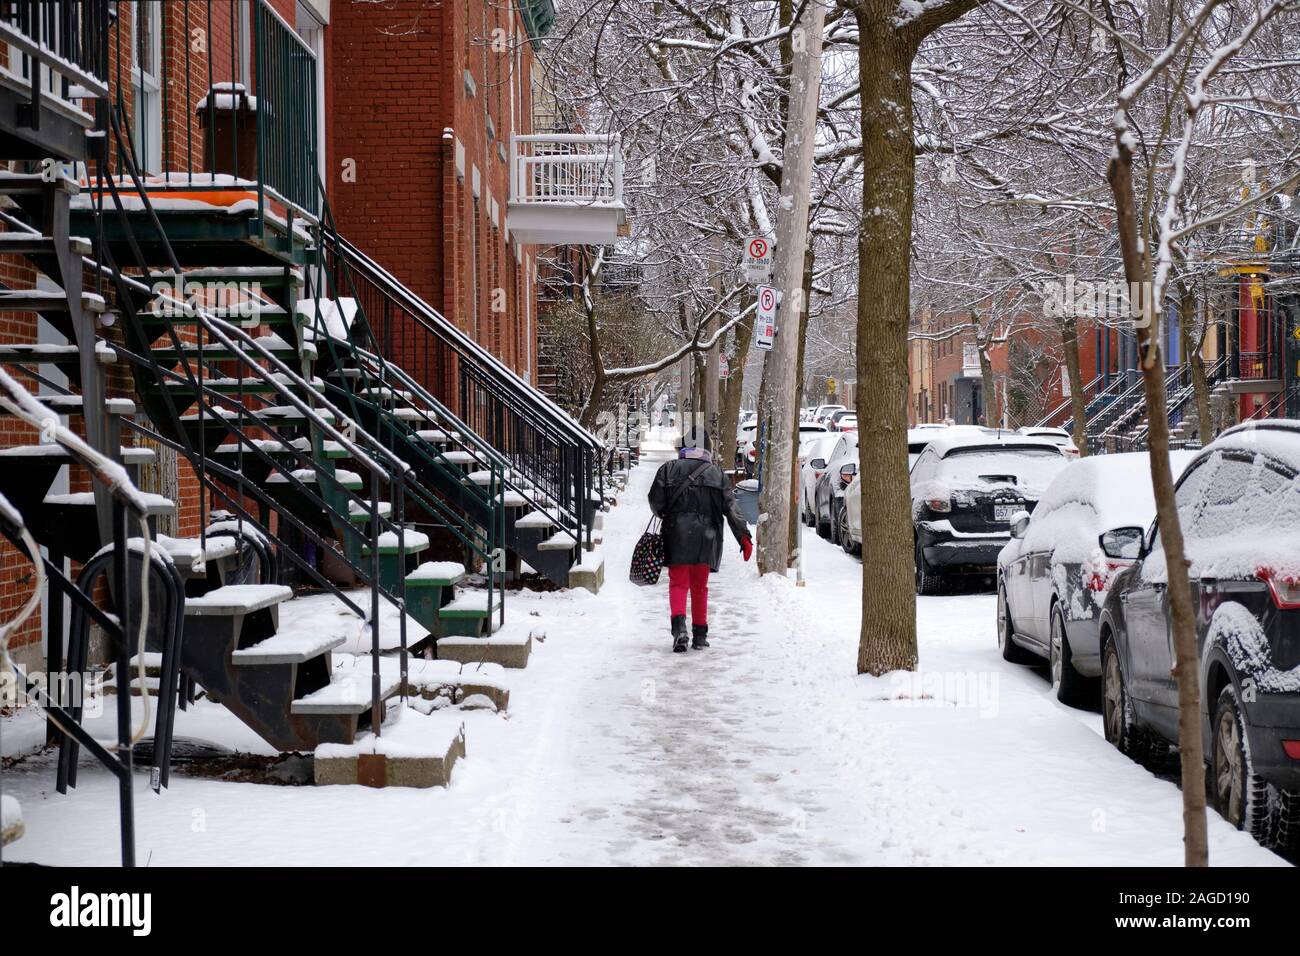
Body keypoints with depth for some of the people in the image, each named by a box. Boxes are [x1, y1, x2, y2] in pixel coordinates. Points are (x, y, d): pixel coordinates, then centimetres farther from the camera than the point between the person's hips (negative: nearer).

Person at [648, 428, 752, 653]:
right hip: (706, 536, 2)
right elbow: (732, 508, -1)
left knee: (678, 583, 1)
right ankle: (700, 634, 17)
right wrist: (744, 537, -1)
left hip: (677, 536, -1)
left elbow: (655, 501, 0)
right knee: (700, 586, 13)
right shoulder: (717, 473, 4)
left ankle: (679, 626, -22)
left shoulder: (668, 469, 0)